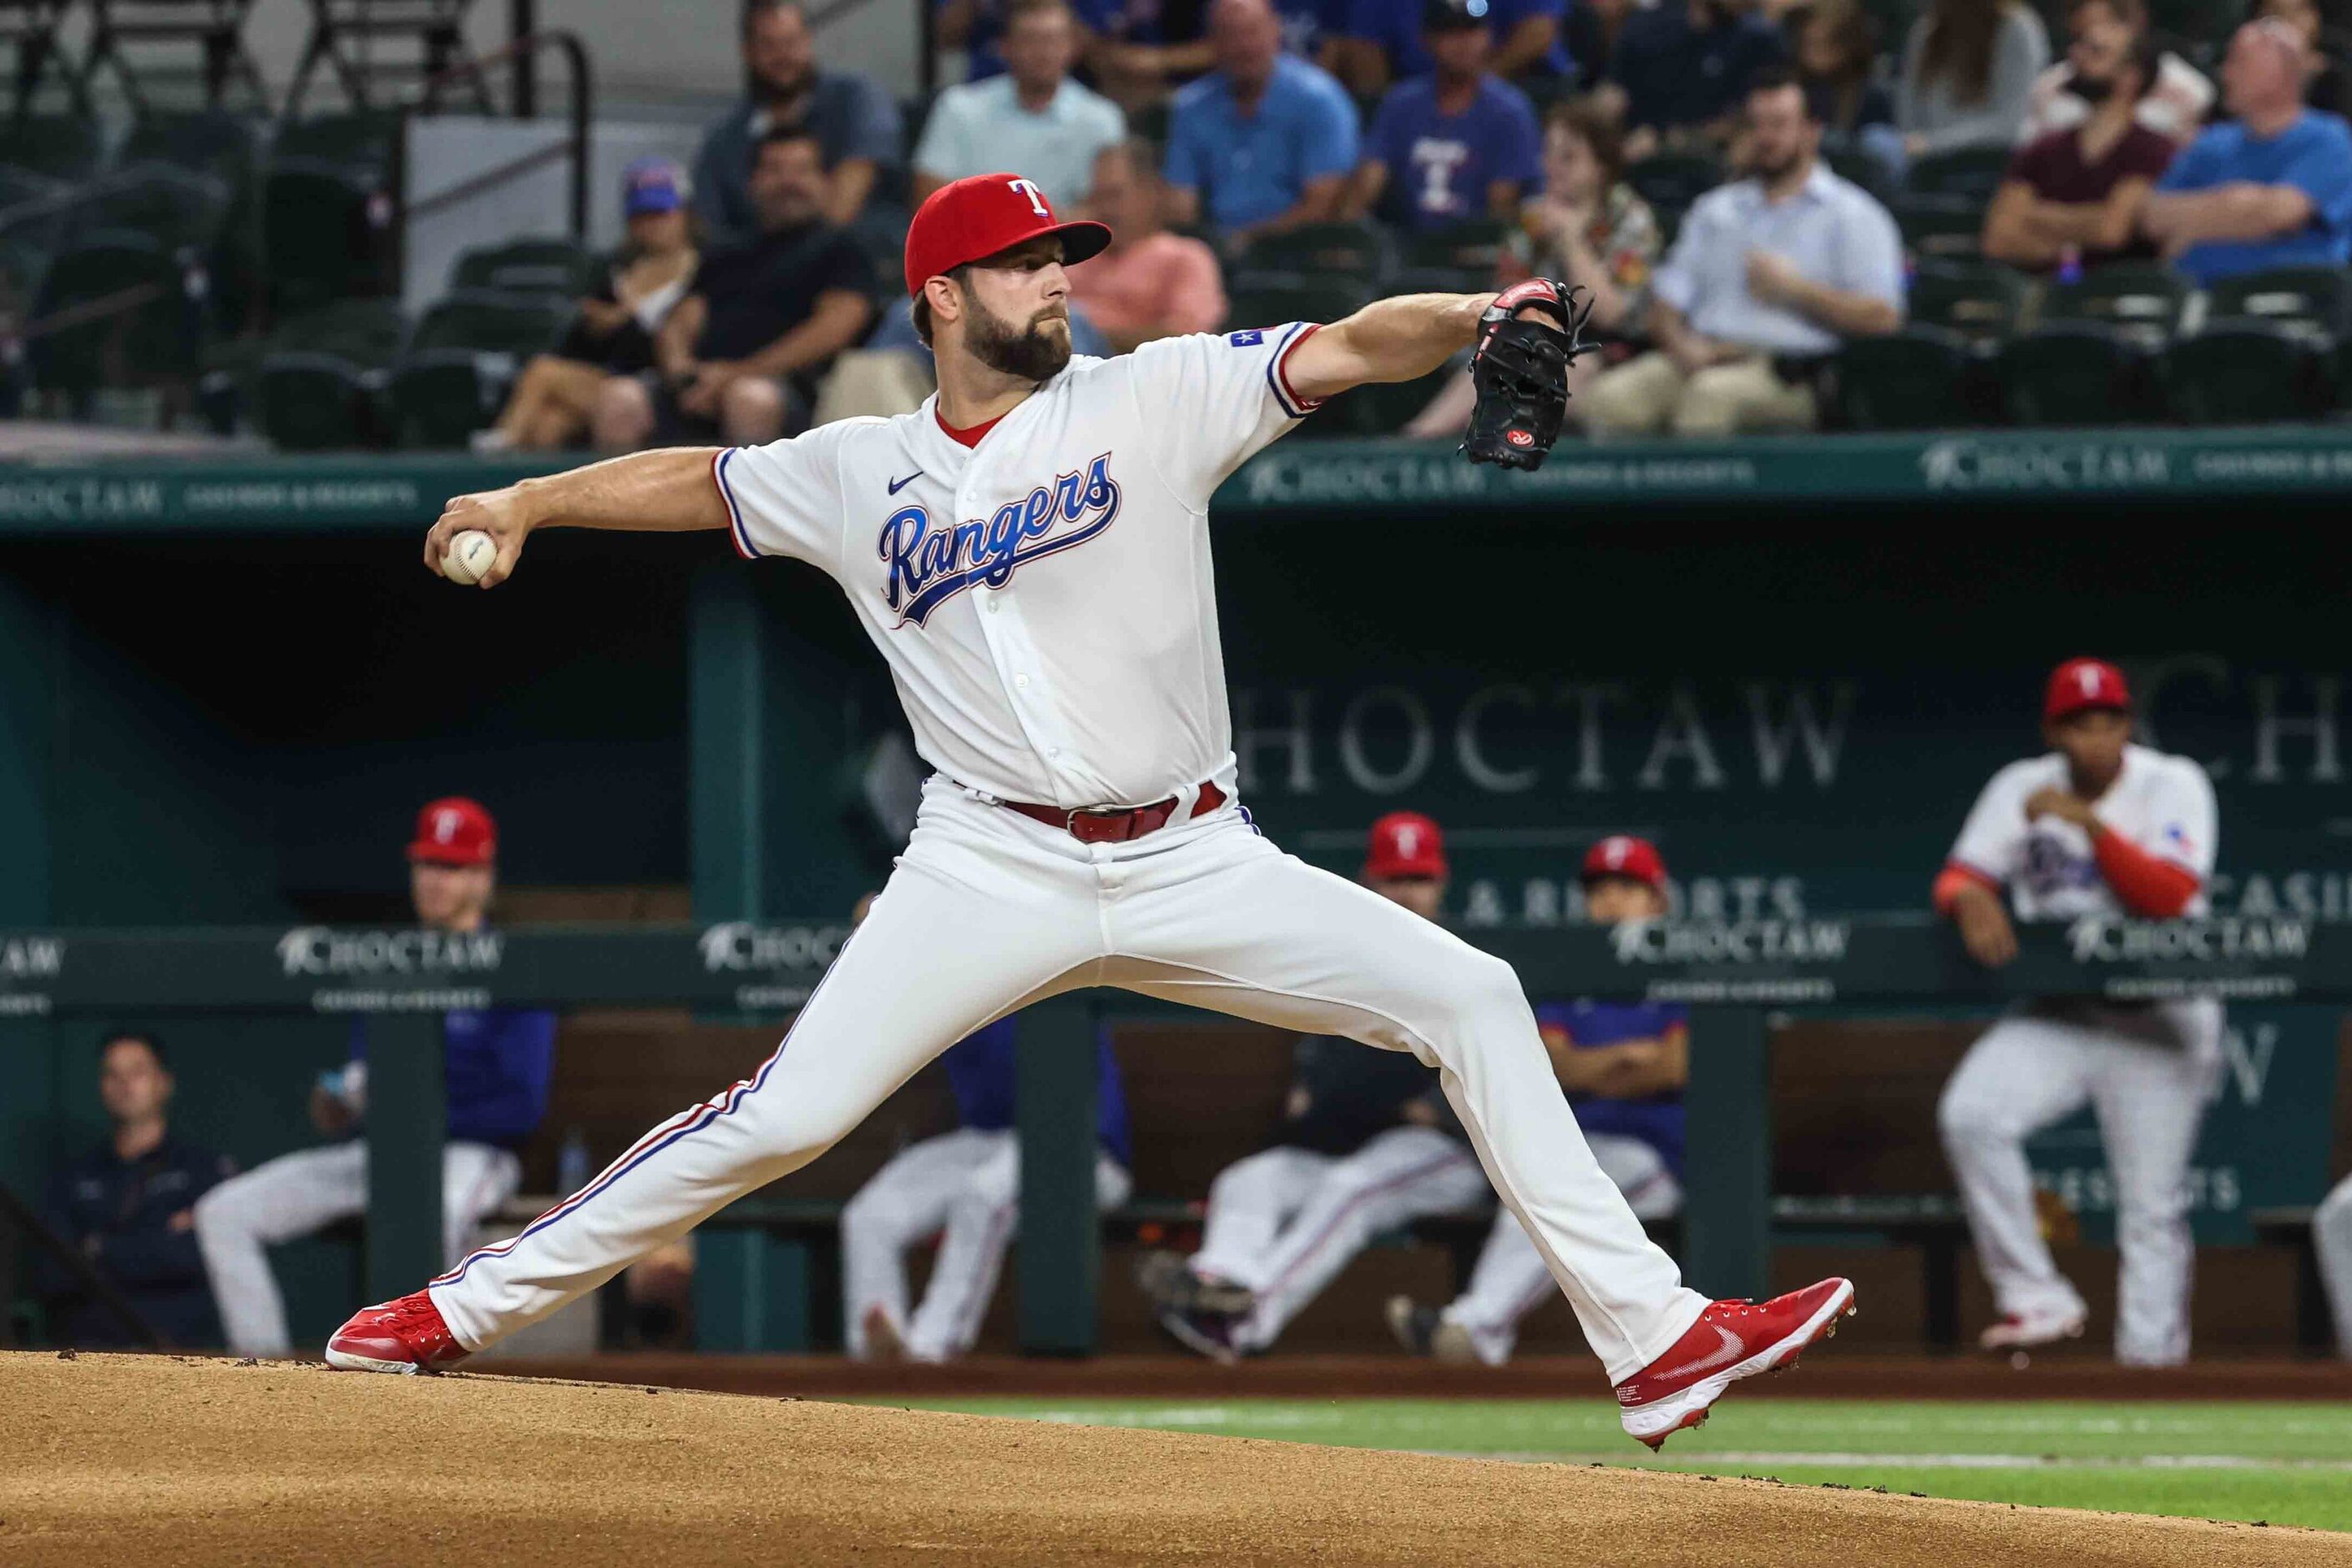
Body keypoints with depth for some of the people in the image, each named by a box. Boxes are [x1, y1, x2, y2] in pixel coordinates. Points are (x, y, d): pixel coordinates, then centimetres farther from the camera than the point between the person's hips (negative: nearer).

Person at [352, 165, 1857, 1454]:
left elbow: (1353, 347, -11)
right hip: (995, 866, -1)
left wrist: (1476, 316, -30)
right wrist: (528, 501, 9)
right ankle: (468, 1309, -2)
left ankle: (1651, 1335, -8)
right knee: (787, 1114, -14)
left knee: (1468, 996, -11)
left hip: (1194, 866, 1)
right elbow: (700, 479, 22)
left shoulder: (1155, 397, 1)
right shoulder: (860, 473, 7)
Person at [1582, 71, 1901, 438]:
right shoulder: (1715, 209, 27)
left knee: (1711, 394, -38)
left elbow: (1882, 318, -1)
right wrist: (1681, 344, -3)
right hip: (1703, 360, 5)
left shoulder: (1852, 215, 11)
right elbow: (1665, 304, 20)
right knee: (1610, 396, -25)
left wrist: (1796, 290, -6)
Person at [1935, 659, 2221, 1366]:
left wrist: (2089, 824, -30)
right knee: (1969, 1115, -21)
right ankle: (2037, 1299, -13)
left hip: (2159, 1019, -3)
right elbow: (1960, 880, 1)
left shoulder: (2173, 786, -7)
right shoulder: (2022, 789, 4)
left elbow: (2169, 896, -20)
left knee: (2152, 1207, -7)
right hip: (2058, 1015, 3)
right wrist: (1973, 899, -23)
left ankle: (2150, 1356, -1)